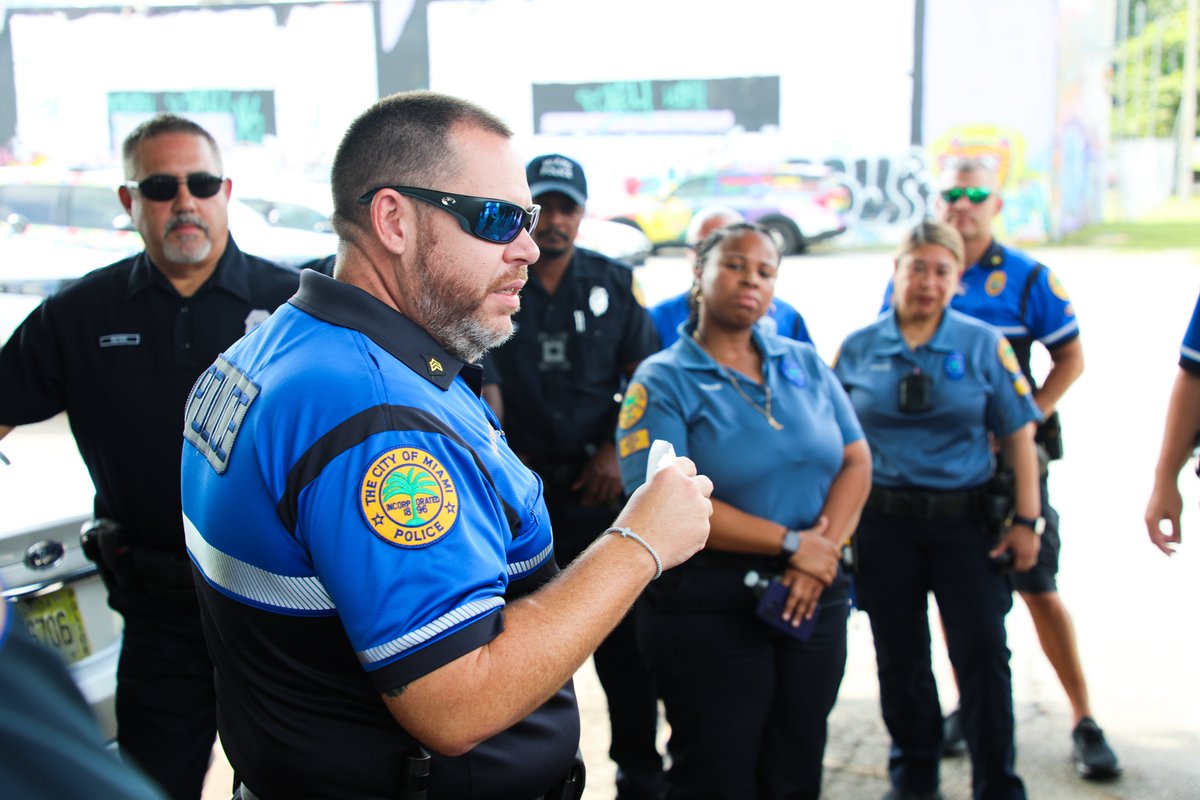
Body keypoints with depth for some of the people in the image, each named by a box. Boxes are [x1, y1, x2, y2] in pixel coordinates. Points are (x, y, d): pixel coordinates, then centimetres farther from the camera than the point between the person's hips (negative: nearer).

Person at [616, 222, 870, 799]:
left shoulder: (805, 364, 11)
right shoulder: (662, 380, -6)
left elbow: (855, 462, 6)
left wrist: (825, 548, -12)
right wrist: (791, 544, -15)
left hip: (814, 600, 5)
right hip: (708, 609, -4)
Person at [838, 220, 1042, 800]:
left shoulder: (984, 345, 0)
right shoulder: (857, 349, 3)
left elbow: (1017, 437, 0)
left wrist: (1025, 520, -4)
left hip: (965, 519, -1)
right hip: (882, 523, 1)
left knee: (983, 651, -2)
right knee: (899, 654, 11)